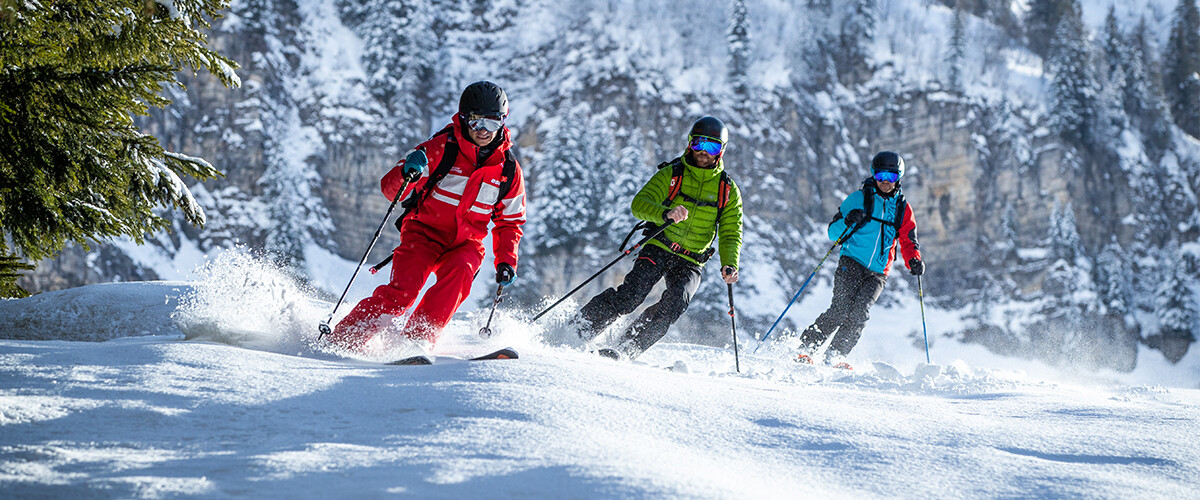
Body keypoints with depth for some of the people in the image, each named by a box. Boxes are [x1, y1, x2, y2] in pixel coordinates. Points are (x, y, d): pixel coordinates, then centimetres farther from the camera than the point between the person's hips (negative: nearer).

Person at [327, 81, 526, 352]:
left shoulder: (509, 170, 2)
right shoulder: (441, 148, -9)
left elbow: (510, 222, 16)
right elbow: (390, 188, -11)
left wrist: (506, 261, 1)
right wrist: (407, 172, -34)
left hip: (466, 243, 3)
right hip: (425, 232, -3)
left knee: (460, 271, -32)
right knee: (402, 290, -25)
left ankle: (418, 338, -32)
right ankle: (341, 340, -17)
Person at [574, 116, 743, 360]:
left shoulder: (728, 191, 8)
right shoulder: (671, 174, 2)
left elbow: (731, 235, 8)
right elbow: (640, 203, -9)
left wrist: (729, 265, -12)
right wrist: (665, 213, -31)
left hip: (690, 262, 2)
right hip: (658, 249, -2)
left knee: (676, 301, -26)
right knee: (632, 293, -25)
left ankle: (626, 349, -26)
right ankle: (582, 325, -13)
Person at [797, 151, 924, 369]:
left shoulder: (903, 209, 15)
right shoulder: (859, 198, 7)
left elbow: (908, 242, 17)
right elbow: (833, 232, 5)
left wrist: (914, 261, -5)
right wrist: (847, 222, -17)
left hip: (877, 274, 2)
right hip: (851, 263, -2)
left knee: (859, 314, -18)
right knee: (841, 309, -19)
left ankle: (833, 357, -13)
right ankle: (806, 349, -14)